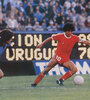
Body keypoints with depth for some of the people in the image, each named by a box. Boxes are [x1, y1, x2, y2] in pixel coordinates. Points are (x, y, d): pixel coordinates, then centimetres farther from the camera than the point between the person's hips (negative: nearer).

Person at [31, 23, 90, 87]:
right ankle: (35, 83, -5)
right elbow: (50, 38, 2)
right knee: (47, 69, -13)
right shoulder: (60, 36, -10)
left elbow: (84, 41, 2)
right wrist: (42, 44, 0)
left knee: (74, 69, -20)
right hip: (57, 57, -3)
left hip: (66, 59, 3)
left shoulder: (74, 38, -4)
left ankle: (61, 80, -10)